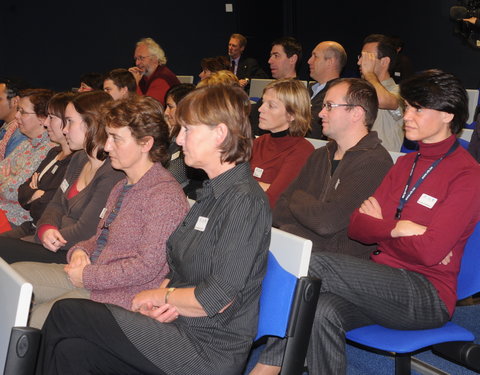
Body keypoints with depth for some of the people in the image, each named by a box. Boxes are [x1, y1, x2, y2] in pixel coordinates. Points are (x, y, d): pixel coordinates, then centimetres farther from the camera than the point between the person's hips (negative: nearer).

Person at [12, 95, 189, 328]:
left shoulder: (165, 195, -16)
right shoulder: (122, 187, 16)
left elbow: (147, 266, -22)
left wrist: (88, 276, -15)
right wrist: (80, 251, 2)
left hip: (123, 294, -10)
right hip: (89, 279, 10)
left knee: (29, 321, -17)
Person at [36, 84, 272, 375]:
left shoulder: (245, 200, -17)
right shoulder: (214, 192, 14)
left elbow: (216, 300, -20)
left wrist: (161, 296, -5)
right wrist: (169, 301, -4)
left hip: (208, 351, -8)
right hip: (181, 324, 8)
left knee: (65, 314, -9)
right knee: (72, 349, -8)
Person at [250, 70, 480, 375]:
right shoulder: (406, 163, 17)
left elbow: (430, 252, -16)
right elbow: (357, 227, 8)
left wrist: (381, 226, -1)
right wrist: (398, 228, -10)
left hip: (429, 295, -6)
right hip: (389, 285, 6)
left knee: (315, 264, -24)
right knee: (323, 310, -28)